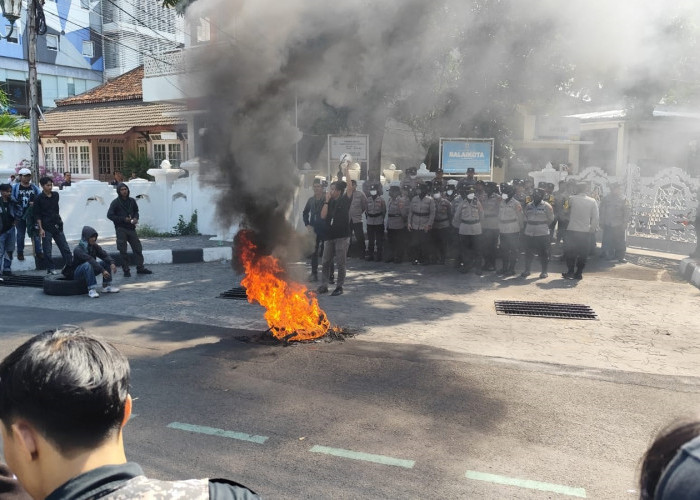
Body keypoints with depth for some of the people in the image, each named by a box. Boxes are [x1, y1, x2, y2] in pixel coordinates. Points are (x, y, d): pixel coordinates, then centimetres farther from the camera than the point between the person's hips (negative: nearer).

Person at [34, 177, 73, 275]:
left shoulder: (55, 195, 6)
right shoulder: (39, 198, -7)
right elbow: (37, 215, -6)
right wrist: (40, 228, -12)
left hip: (57, 225, 5)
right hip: (46, 227, -5)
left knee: (65, 248, 4)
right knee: (47, 250, 2)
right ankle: (50, 268, 12)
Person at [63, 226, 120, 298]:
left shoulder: (94, 246, -3)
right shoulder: (78, 249, -24)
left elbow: (104, 255, -14)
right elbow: (90, 260, -37)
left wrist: (111, 263, -35)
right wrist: (102, 270, -47)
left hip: (89, 270, 7)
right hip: (76, 273, -7)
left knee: (107, 262, -8)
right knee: (87, 265, -37)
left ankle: (107, 286, -7)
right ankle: (91, 290, -38)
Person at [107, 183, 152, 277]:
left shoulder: (132, 201, 7)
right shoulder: (115, 202, -6)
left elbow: (136, 211, 21)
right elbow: (109, 215, -7)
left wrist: (135, 218, -1)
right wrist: (123, 219, -13)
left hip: (131, 228, 4)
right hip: (121, 229, -4)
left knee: (138, 248, 4)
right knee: (123, 251, 0)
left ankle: (140, 268, 12)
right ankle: (126, 271, 7)